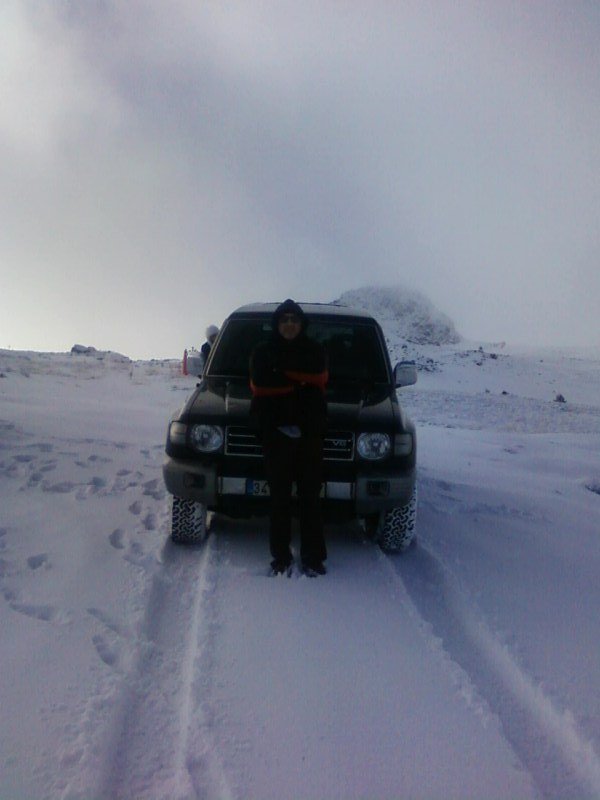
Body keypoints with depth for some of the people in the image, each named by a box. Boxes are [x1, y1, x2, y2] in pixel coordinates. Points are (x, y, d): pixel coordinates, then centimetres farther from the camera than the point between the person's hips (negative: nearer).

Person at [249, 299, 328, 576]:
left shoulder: (314, 351, 11)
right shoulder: (263, 352, 8)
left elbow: (319, 380, -5)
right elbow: (259, 386, -5)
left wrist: (282, 376, -7)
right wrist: (299, 382, -8)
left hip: (309, 433, 1)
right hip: (275, 431, 0)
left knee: (310, 496, 1)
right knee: (280, 496, 2)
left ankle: (313, 557, 7)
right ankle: (281, 556, 10)